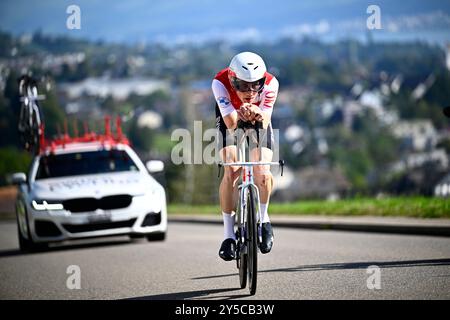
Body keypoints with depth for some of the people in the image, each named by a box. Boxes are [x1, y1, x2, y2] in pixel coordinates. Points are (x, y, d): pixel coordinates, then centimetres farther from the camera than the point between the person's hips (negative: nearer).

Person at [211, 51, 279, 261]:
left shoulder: (270, 83, -32)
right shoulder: (220, 83, -35)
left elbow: (265, 123, -34)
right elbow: (230, 122, -36)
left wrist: (258, 116, -56)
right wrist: (240, 115, -58)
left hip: (258, 124, 1)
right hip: (231, 125, -1)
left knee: (262, 174, -20)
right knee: (230, 173, -22)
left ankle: (263, 218, 9)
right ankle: (228, 234, -13)